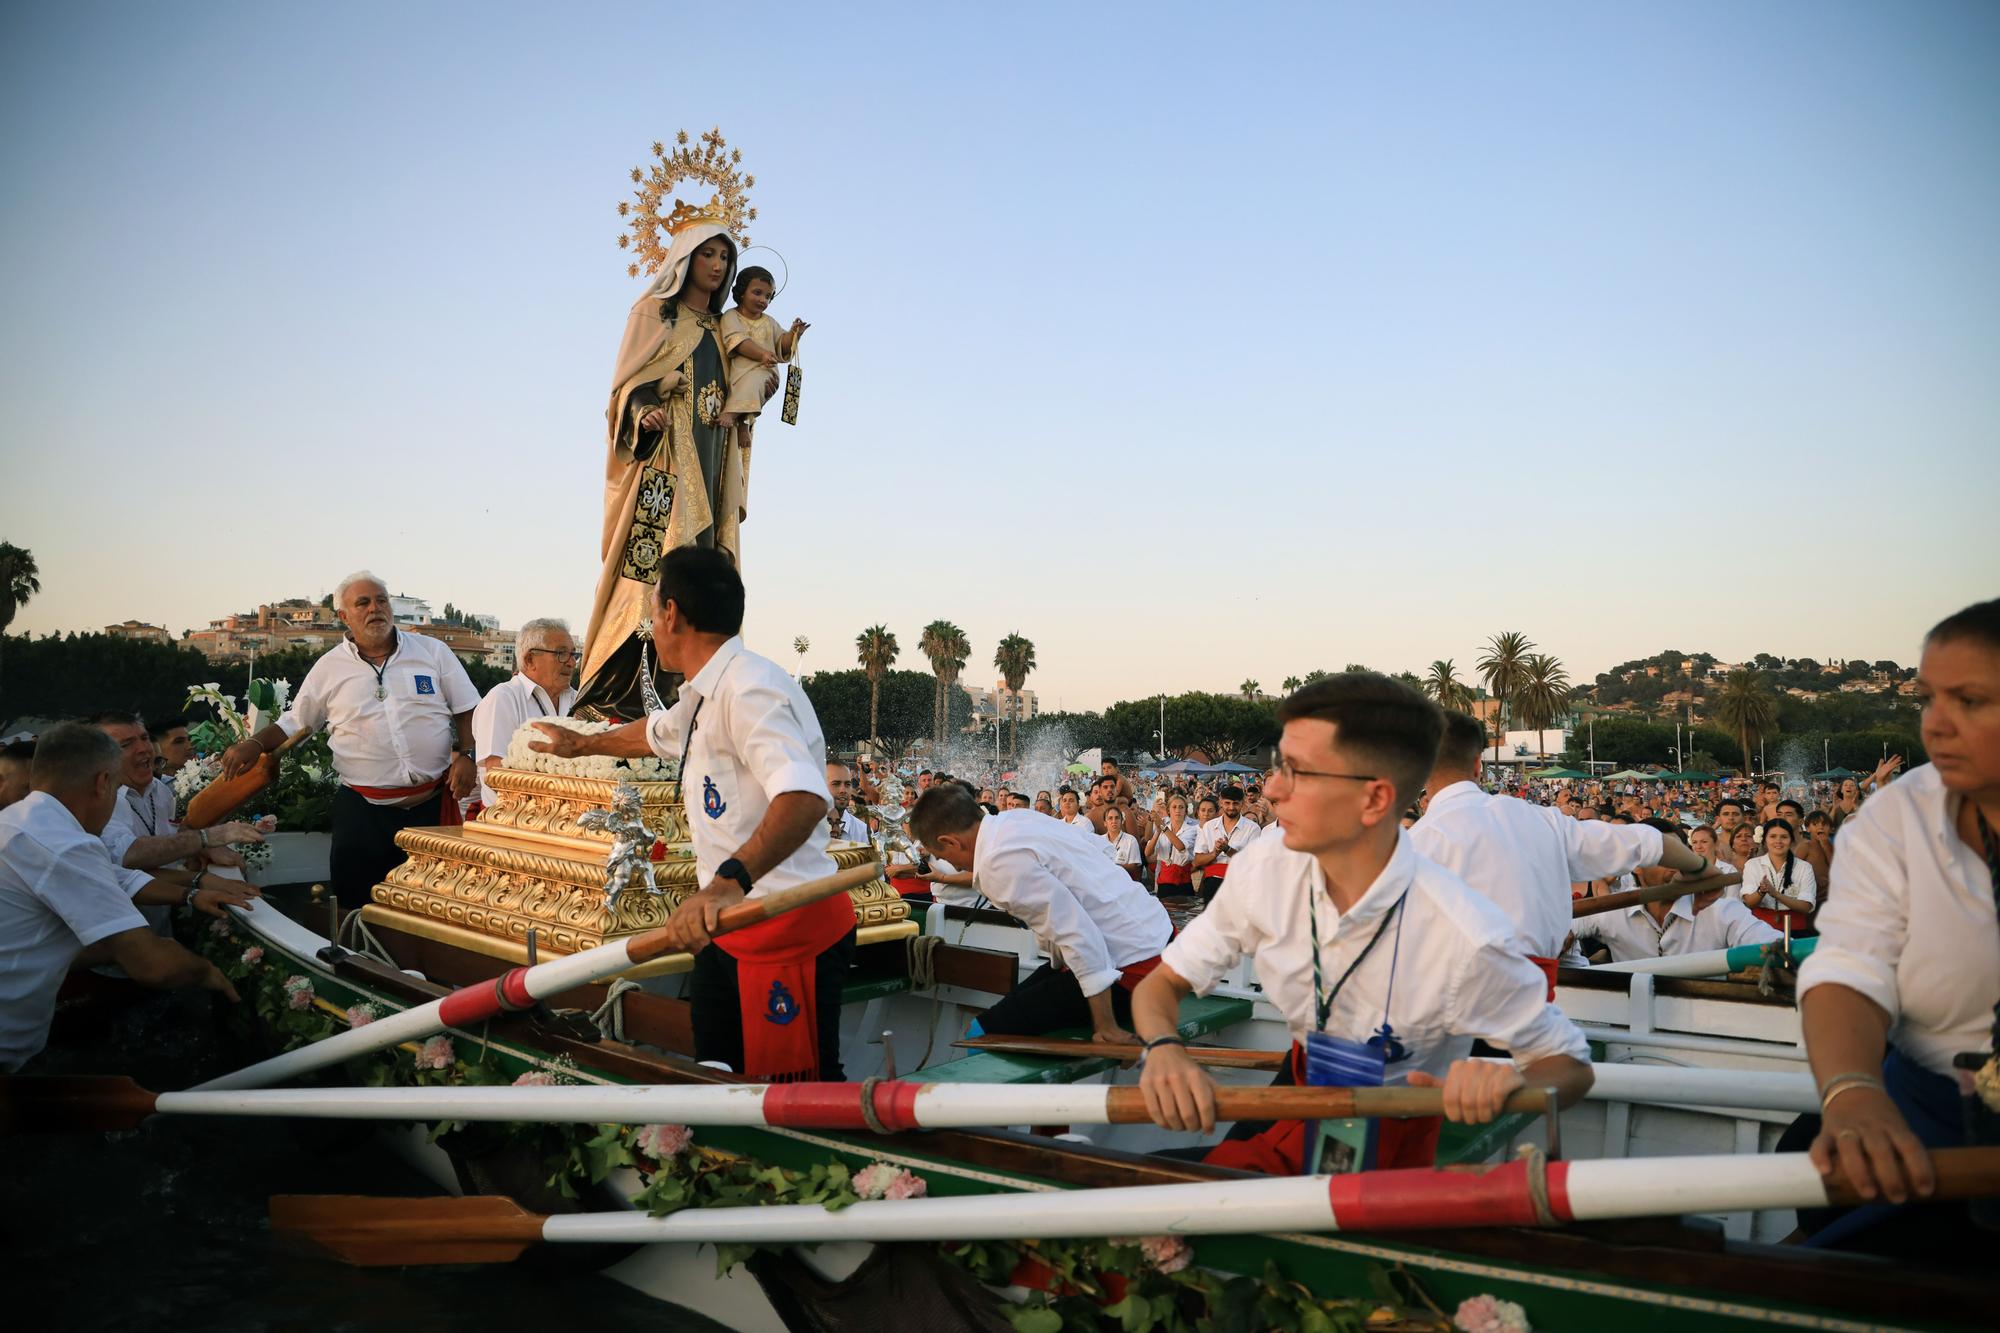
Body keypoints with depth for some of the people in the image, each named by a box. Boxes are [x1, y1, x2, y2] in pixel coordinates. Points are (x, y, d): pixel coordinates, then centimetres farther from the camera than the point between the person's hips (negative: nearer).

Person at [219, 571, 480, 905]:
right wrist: (254, 745, -1)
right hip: (363, 811, 0)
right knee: (358, 900, 0)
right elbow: (294, 723, 16)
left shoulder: (432, 652, 5)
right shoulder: (329, 667, 8)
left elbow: (467, 710, 8)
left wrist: (465, 755, -7)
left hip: (434, 803, 0)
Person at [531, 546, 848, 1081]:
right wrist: (580, 744, 54)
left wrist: (728, 881, -48)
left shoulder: (750, 688, -19)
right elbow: (655, 733, 39)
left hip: (789, 926, -10)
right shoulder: (704, 695, 15)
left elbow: (804, 797, -36)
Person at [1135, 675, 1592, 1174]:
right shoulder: (1264, 867, -20)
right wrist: (1164, 1049, -33)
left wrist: (1511, 1083, -40)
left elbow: (1569, 1063, -16)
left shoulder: (1464, 938, -32)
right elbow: (1163, 983, -9)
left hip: (1397, 1132, -2)